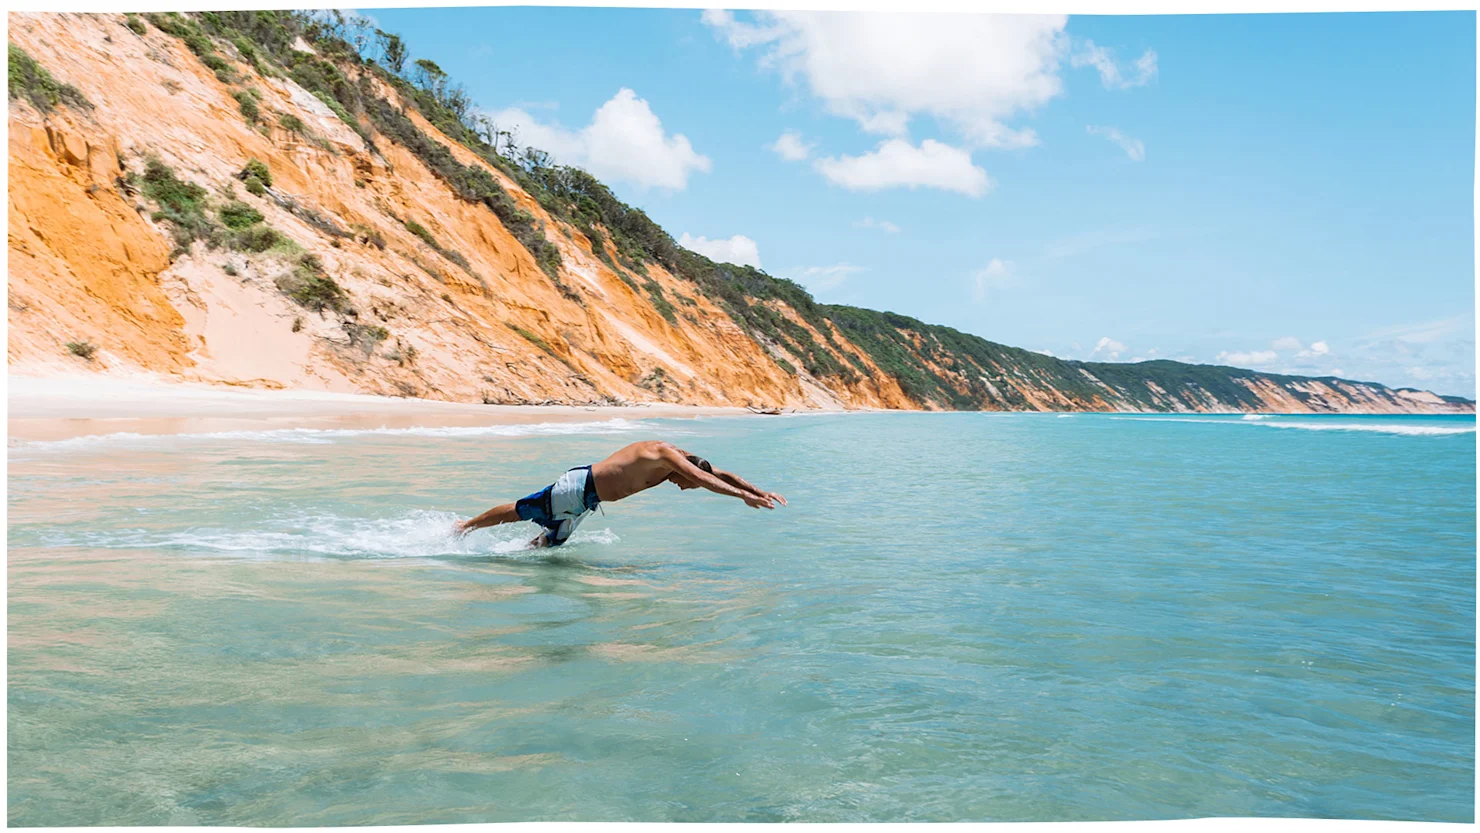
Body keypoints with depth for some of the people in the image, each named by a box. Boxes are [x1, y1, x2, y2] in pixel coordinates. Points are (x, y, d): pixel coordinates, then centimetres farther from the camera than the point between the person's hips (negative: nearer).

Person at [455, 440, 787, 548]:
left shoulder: (680, 456, 2)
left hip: (587, 498, 9)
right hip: (580, 486, -9)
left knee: (548, 544, 14)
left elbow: (723, 474, 6)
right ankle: (465, 526, 20)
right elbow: (703, 479, -38)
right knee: (518, 511, 5)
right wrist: (744, 495, -39)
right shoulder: (666, 453, -24)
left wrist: (760, 491, 0)